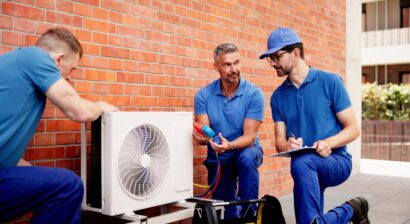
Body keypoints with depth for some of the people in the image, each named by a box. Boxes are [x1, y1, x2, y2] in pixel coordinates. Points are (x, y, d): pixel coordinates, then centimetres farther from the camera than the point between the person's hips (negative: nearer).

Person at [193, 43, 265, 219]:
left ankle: (249, 213, -20)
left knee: (247, 159, -37)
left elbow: (249, 136, -22)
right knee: (226, 212, 4)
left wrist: (230, 145, -42)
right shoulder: (203, 95, -11)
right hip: (217, 158, 2)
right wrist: (201, 137, -39)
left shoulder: (254, 94, -18)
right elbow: (203, 133, -14)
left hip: (246, 150, -2)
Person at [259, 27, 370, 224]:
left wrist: (328, 143, -26)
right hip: (310, 170, 6)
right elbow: (279, 142, 3)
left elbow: (353, 129, -7)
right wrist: (287, 146, -22)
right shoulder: (278, 96, 6)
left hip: (336, 161, -5)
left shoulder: (330, 82, -7)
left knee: (301, 163, -36)